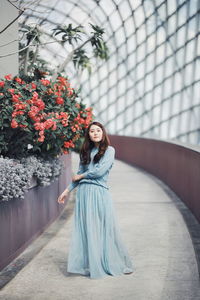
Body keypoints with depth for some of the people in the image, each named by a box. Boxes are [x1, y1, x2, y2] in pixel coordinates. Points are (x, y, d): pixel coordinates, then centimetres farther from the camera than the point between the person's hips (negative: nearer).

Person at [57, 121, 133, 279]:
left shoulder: (109, 150, 0)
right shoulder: (86, 151, 15)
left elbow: (100, 171, -11)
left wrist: (81, 176, 0)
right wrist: (67, 190, 15)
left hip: (100, 192, -4)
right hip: (83, 193, 4)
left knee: (105, 228, 0)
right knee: (85, 229, 4)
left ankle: (117, 263, 12)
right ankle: (88, 264, 12)